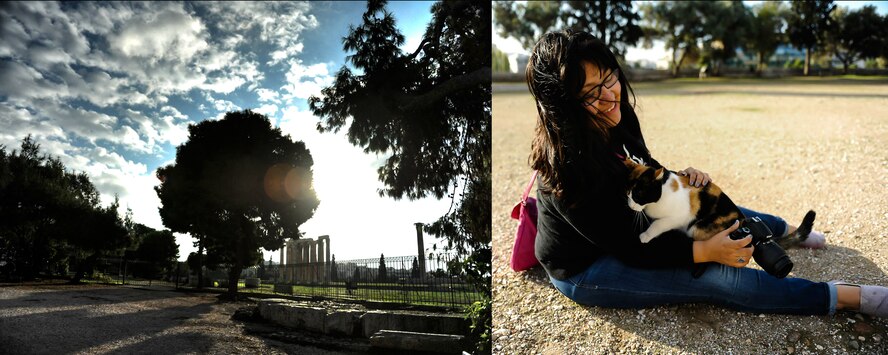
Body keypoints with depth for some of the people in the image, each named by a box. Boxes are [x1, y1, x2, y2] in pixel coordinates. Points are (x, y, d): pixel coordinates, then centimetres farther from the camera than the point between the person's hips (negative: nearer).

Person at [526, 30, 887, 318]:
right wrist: (706, 251, -26)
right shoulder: (567, 166, -34)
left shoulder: (618, 117, -9)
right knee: (717, 277, -16)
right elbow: (626, 246, -27)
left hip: (624, 226, 9)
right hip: (583, 268, -8)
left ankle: (788, 230, 45)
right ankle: (848, 297, -1)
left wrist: (679, 179, -10)